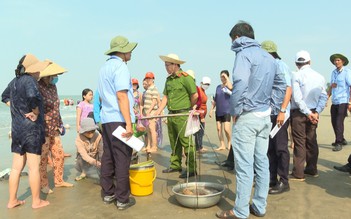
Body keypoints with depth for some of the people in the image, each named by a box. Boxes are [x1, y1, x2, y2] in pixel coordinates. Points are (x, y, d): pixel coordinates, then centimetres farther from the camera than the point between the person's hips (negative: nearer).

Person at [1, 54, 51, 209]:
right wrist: (36, 113, -17)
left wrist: (18, 109, 12)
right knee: (34, 167, 2)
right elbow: (32, 97, -34)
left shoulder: (14, 81, 9)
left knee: (16, 167, 14)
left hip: (17, 128, 8)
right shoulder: (29, 80, -16)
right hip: (32, 128, -8)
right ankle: (36, 201, 12)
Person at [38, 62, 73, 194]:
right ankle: (43, 185, 17)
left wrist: (60, 124, 20)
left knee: (59, 155, 13)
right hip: (43, 130, -8)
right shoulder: (38, 87, -16)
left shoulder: (53, 87, 10)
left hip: (54, 129, 8)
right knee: (42, 158, 3)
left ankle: (59, 181, 27)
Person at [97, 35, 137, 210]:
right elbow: (121, 96, -19)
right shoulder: (120, 66, -10)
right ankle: (122, 199, 3)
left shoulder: (104, 68, 18)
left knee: (108, 157, 13)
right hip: (119, 119, -9)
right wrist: (128, 123, -21)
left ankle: (108, 194, 21)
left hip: (106, 119, 9)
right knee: (122, 160, -3)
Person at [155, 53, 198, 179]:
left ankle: (191, 169, 1)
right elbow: (165, 97, 15)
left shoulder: (186, 78, -11)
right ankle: (175, 165, 25)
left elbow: (195, 95, -11)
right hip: (171, 115, 8)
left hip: (182, 115, -8)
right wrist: (159, 110, 5)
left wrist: (187, 109, 2)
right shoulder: (168, 79, 14)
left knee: (186, 142, -5)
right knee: (174, 142, 14)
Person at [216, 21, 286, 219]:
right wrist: (269, 105, 15)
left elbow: (240, 83, -24)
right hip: (265, 117, 8)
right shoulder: (269, 56, 14)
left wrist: (235, 111, -14)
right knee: (262, 162, 12)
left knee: (245, 165, -2)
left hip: (247, 117, -8)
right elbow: (281, 85, 18)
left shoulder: (244, 53, -10)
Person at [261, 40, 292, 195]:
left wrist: (282, 111, -22)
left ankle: (284, 182, 9)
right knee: (270, 148, 12)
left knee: (280, 148, -1)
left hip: (279, 114, -8)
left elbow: (288, 90, -16)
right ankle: (272, 179, 22)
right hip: (270, 113, 8)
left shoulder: (281, 66, -8)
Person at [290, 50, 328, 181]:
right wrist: (316, 112, -5)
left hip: (299, 113, -5)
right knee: (311, 141, 15)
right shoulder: (319, 76, 6)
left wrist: (308, 113, -12)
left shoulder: (296, 76, -10)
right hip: (313, 112, 5)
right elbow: (324, 97, 0)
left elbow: (297, 98, -17)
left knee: (299, 143, -1)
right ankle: (312, 169, 25)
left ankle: (298, 174, 2)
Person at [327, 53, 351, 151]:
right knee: (334, 122, 11)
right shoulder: (333, 72, 12)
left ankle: (339, 143, 0)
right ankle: (341, 140, 29)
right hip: (334, 102, 6)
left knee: (339, 122, -8)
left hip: (343, 101, -6)